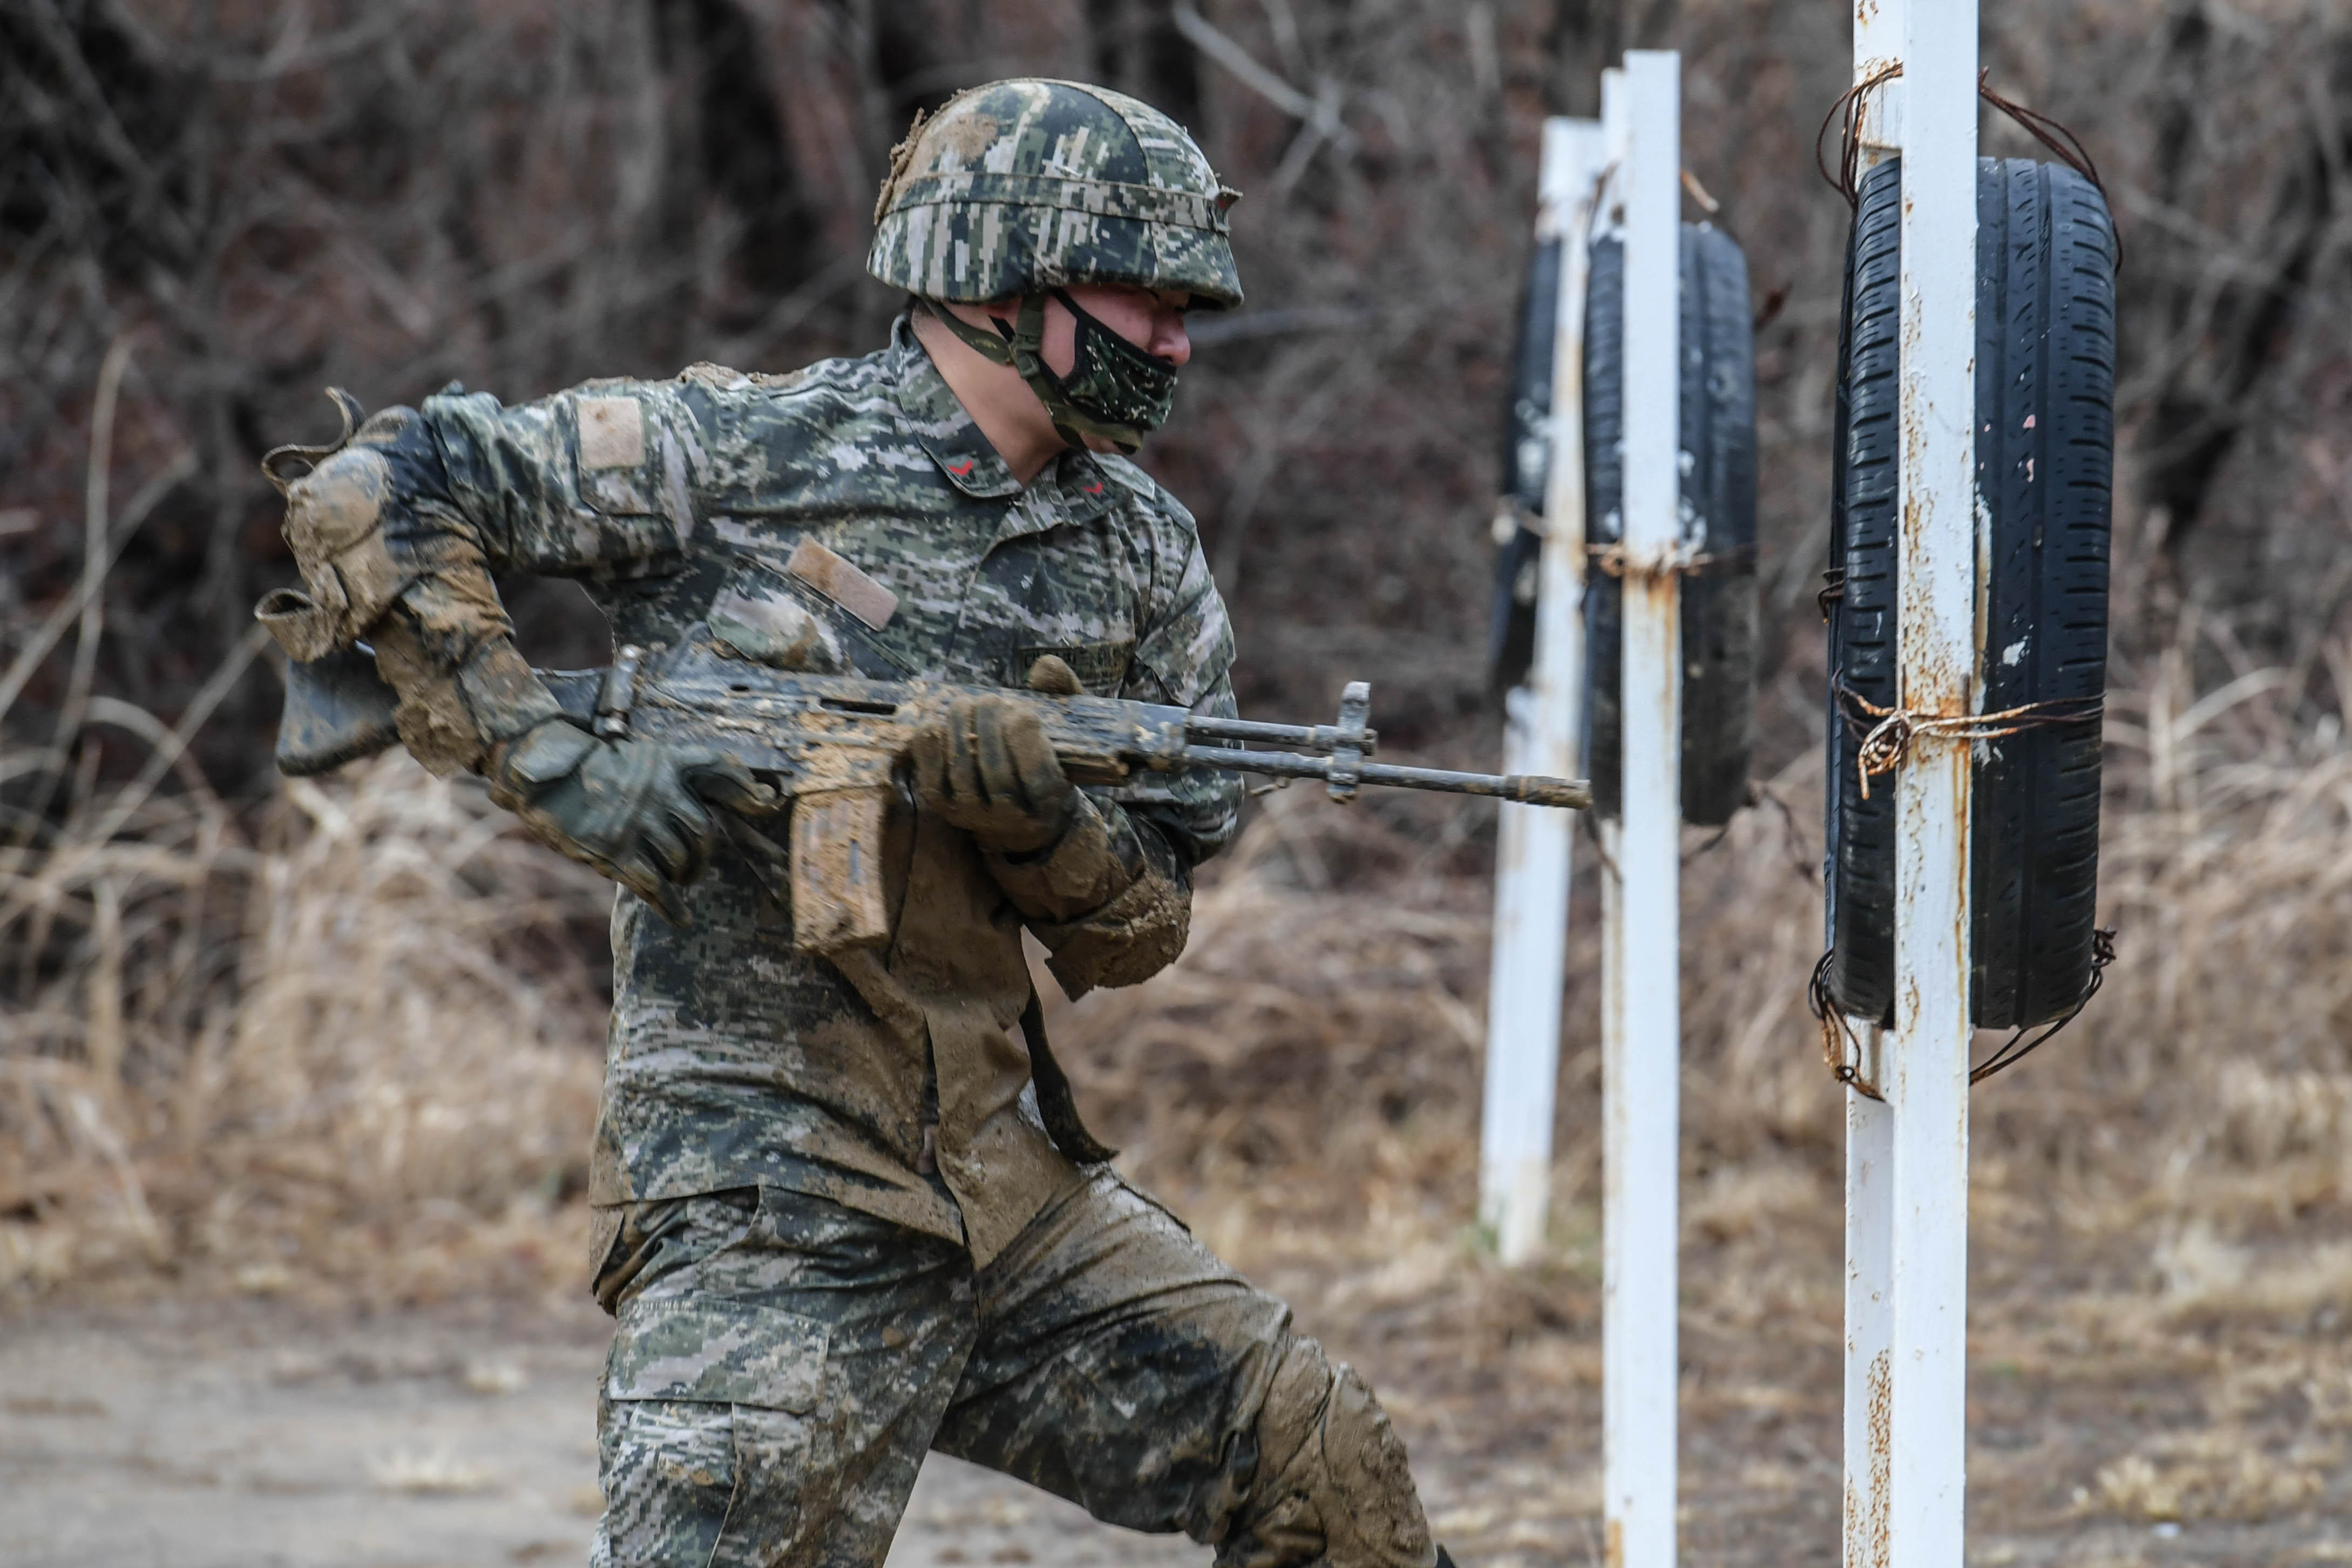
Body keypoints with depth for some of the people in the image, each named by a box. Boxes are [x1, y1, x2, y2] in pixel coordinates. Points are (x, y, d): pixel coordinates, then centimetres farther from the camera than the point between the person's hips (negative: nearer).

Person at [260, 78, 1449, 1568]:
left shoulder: (1138, 552, 9)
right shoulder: (739, 454, -7)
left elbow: (1136, 934, 10)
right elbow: (369, 498, -10)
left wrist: (1042, 818, -13)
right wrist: (560, 765, -17)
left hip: (1015, 1178, 6)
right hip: (768, 1218, -6)